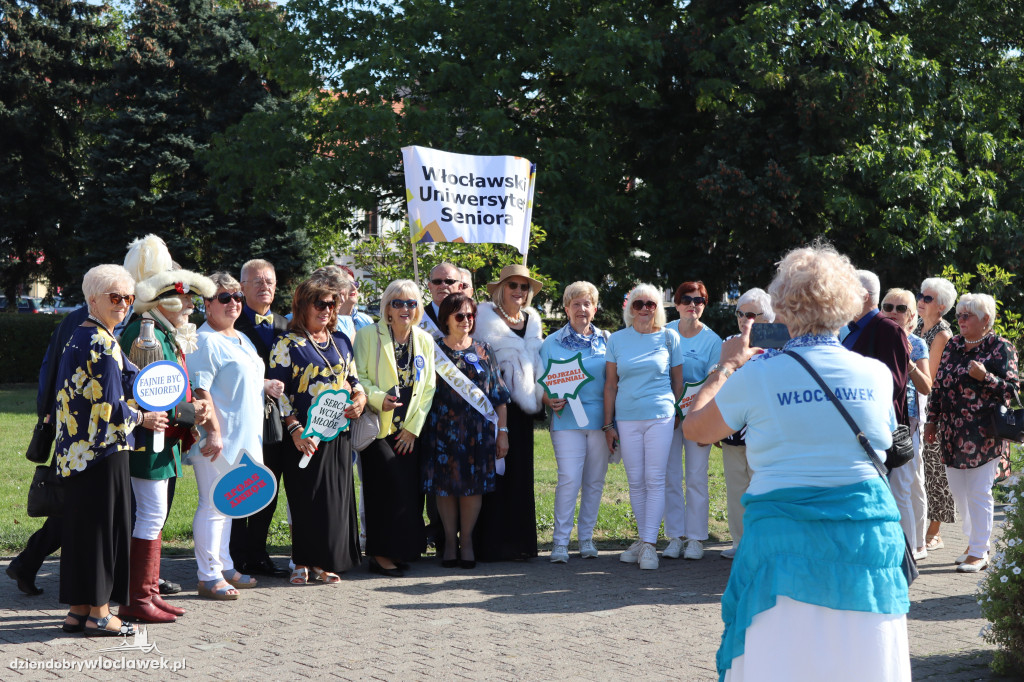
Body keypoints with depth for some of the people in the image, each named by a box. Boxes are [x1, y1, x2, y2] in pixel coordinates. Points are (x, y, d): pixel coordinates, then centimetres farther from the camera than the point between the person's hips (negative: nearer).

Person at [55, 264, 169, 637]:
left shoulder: (78, 338, 13)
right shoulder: (103, 344, -15)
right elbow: (109, 407, -18)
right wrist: (142, 419, -1)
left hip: (77, 449, 9)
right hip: (104, 451, -9)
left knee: (80, 527, 11)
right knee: (103, 525, -2)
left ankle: (79, 610, 17)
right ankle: (98, 613, 3)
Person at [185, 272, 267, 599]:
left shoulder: (242, 339, 17)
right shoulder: (205, 341, -13)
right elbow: (200, 390, -20)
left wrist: (268, 385, 14)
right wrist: (214, 432, -24)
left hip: (242, 437, 9)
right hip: (217, 439, -9)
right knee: (213, 505, -5)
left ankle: (224, 567, 25)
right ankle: (209, 576, -1)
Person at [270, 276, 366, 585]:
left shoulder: (341, 341, 14)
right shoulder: (288, 344, -4)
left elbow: (353, 378, 22)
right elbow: (278, 391, -8)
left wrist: (360, 397, -1)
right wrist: (295, 429, -17)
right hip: (305, 435, -5)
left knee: (336, 496, 4)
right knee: (306, 498, -4)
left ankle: (324, 562, 13)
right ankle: (302, 562, 7)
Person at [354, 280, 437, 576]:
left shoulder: (425, 340, 11)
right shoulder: (368, 335, -1)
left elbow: (428, 388, 10)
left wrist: (413, 427, 1)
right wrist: (377, 398, -22)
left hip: (410, 430, 4)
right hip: (378, 427, -4)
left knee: (410, 491, 1)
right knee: (391, 486, -13)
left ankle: (398, 551, 12)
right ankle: (381, 554, -4)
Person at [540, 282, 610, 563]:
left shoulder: (606, 341, 11)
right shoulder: (552, 343, 7)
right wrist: (550, 400, -14)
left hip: (600, 420, 2)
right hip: (567, 420, -2)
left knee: (595, 481, 6)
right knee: (569, 479, -12)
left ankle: (586, 537, 17)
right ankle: (560, 542, -6)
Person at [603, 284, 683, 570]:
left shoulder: (669, 337, 5)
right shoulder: (616, 340, 7)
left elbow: (678, 382, 12)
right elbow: (611, 385, 9)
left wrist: (676, 414, 12)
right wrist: (608, 424, 5)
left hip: (660, 417, -2)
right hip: (627, 419, 2)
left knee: (655, 481, -5)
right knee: (635, 482, 5)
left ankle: (649, 544, -4)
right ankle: (643, 539, 16)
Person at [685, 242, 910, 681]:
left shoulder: (757, 376, -7)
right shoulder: (877, 375, 0)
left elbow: (694, 428, 7)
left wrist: (726, 366, 21)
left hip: (786, 535, -2)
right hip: (867, 535, 2)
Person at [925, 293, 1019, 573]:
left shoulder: (1000, 348, -6)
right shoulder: (953, 345, 11)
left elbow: (1010, 389, -9)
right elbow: (938, 384, 15)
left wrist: (984, 376, -24)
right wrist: (932, 420, 12)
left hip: (984, 433, -6)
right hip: (953, 432, 6)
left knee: (979, 491, -3)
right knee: (957, 488, 10)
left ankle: (979, 552, 6)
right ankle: (977, 540, 27)